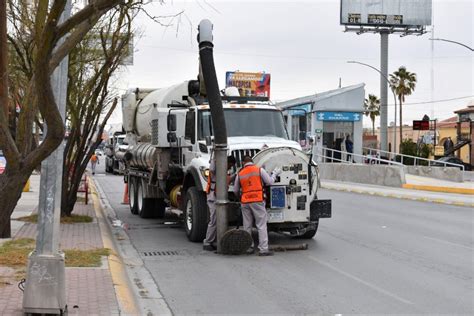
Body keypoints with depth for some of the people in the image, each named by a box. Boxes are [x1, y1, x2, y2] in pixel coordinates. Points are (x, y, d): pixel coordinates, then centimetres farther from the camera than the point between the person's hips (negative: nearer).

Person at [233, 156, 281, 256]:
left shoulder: (240, 174, 10)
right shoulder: (260, 170, 1)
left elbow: (235, 190, 18)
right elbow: (270, 182, 2)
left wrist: (239, 197, 40)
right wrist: (275, 173, 20)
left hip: (245, 202, 3)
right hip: (257, 201, -3)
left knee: (247, 226, 12)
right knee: (261, 225, -2)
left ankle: (248, 247, 15)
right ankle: (263, 249, -7)